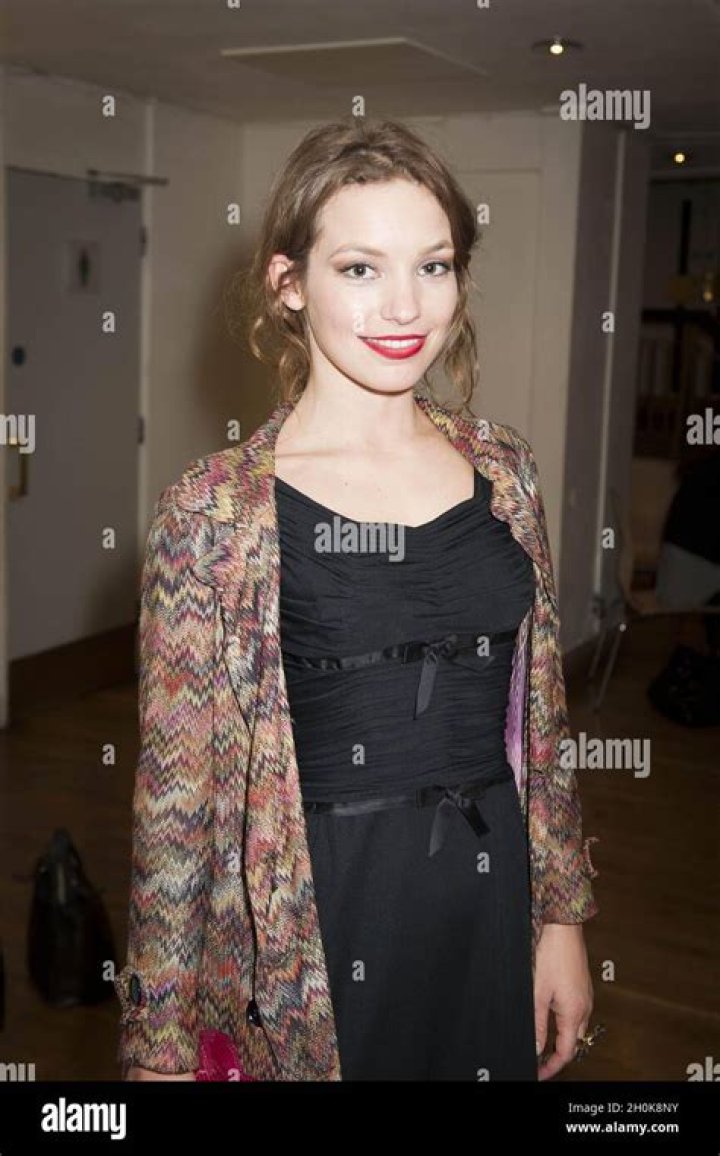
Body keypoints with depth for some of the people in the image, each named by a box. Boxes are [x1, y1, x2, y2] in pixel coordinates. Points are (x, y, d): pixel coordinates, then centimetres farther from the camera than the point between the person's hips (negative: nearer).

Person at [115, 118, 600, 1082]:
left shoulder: (503, 471, 0)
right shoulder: (214, 510, -13)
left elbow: (541, 722, 7)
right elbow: (175, 792, -9)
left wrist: (563, 918, 8)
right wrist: (159, 1041, -5)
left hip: (493, 903, 4)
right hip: (309, 938, -4)